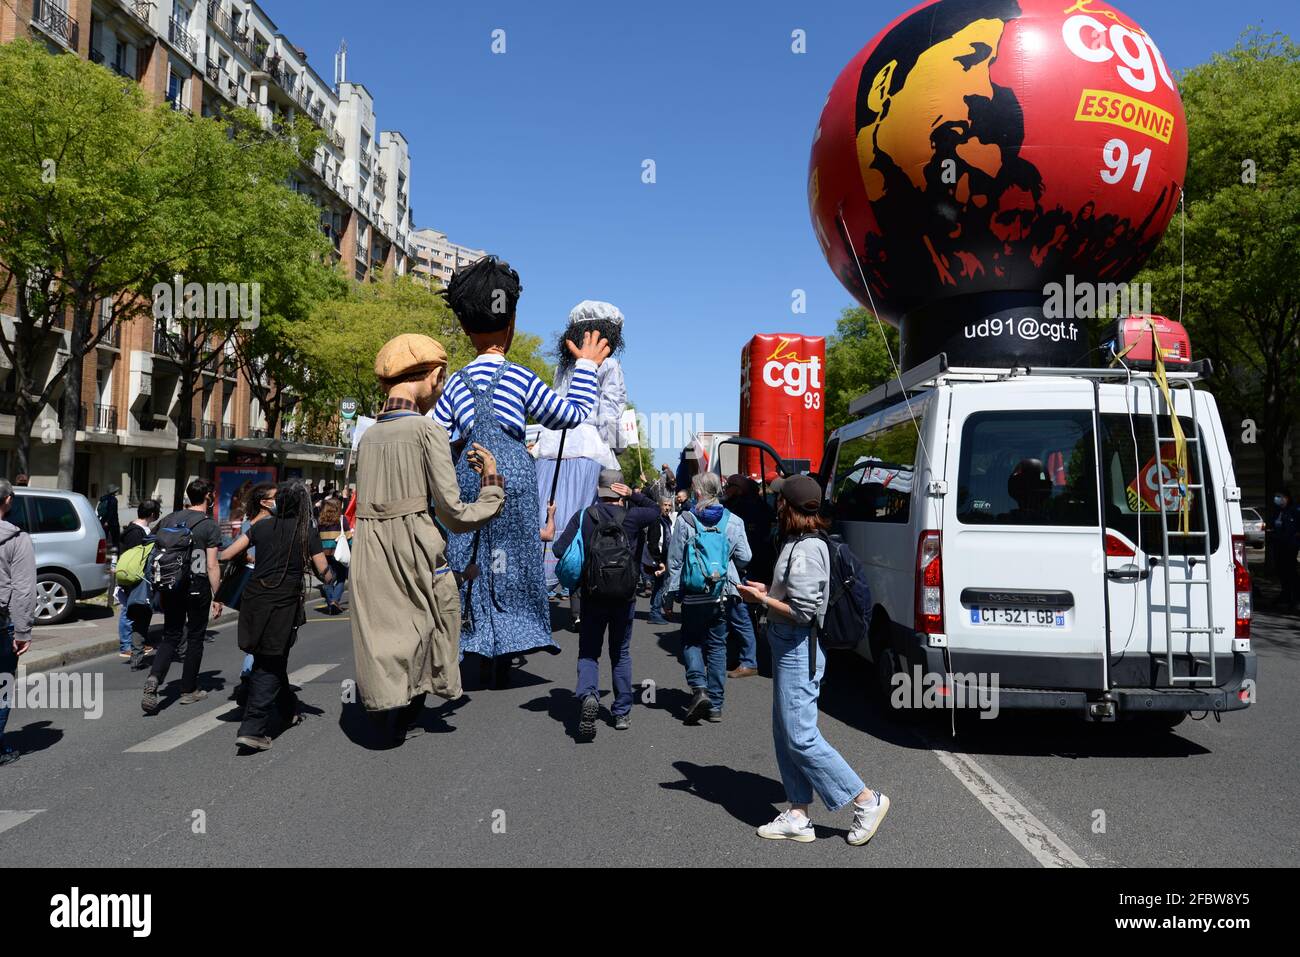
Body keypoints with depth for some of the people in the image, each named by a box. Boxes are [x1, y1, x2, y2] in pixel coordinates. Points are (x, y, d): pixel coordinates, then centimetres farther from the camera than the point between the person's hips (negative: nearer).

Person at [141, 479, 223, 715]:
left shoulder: (169, 519, 7)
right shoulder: (209, 526, -9)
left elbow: (155, 553, 10)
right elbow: (212, 566, -12)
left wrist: (157, 586, 18)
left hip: (170, 586, 4)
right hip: (197, 587, -4)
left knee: (171, 636, 12)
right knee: (195, 638, 8)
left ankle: (154, 678, -10)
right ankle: (189, 690, 16)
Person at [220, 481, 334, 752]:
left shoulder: (261, 526, 6)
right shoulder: (307, 532, -1)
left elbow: (226, 555, 5)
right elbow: (327, 576, -2)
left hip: (254, 600, 4)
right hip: (283, 606, -4)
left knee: (270, 660, 20)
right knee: (270, 664, 4)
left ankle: (289, 711, 38)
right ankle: (253, 729, -5)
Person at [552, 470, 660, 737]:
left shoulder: (583, 517, -5)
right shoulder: (632, 516, -4)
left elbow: (560, 549, -11)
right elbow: (656, 511, 17)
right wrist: (633, 495, 3)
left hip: (593, 596, -1)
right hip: (625, 597, 1)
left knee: (588, 652, 9)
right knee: (621, 653, 15)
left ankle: (587, 695, -19)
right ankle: (622, 712, 19)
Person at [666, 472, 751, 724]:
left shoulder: (685, 521, -8)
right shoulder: (733, 522, -3)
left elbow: (674, 560, -5)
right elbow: (744, 558, 1)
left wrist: (672, 592, 4)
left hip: (693, 596, -2)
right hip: (722, 594, 2)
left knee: (690, 642, 14)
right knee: (717, 646, 11)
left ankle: (699, 687, -8)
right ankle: (715, 705, 12)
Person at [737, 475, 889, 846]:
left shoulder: (805, 551, -20)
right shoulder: (800, 543, 10)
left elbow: (802, 612, -23)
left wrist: (762, 599, -12)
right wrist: (768, 591, 8)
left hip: (797, 652, -10)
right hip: (790, 649, 10)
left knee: (800, 738, -3)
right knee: (786, 736, 14)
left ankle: (867, 801, 8)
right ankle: (798, 818, 22)